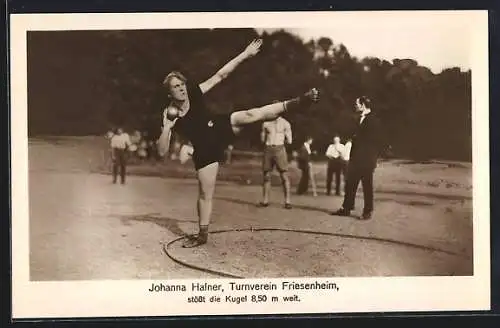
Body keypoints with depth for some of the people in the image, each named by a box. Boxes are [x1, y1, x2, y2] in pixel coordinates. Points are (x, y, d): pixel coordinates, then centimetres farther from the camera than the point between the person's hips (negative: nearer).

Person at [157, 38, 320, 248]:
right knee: (205, 193, 2)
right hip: (205, 150, -1)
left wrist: (245, 54, -12)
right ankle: (202, 234, 17)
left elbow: (220, 76, -9)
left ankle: (297, 103, -25)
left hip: (221, 128, 1)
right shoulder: (169, 115, -13)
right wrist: (166, 128, -31)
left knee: (251, 115, -24)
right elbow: (161, 150, -15)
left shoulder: (194, 93, -9)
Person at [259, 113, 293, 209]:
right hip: (268, 149, 3)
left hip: (279, 149, -3)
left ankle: (287, 201, -7)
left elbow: (289, 141, 2)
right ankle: (265, 200, 10)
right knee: (266, 176, 5)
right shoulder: (266, 123, 9)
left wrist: (279, 140, 3)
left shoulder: (285, 123, 1)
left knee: (284, 176, -7)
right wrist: (270, 140, 5)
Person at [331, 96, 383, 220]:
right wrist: (352, 156, 11)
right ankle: (346, 208, 15)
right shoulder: (359, 119, 16)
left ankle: (367, 211, 6)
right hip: (355, 159, 8)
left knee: (367, 186, 0)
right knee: (350, 184, 9)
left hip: (367, 160, -8)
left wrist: (373, 159, -14)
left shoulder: (374, 120, -7)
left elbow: (377, 141, -10)